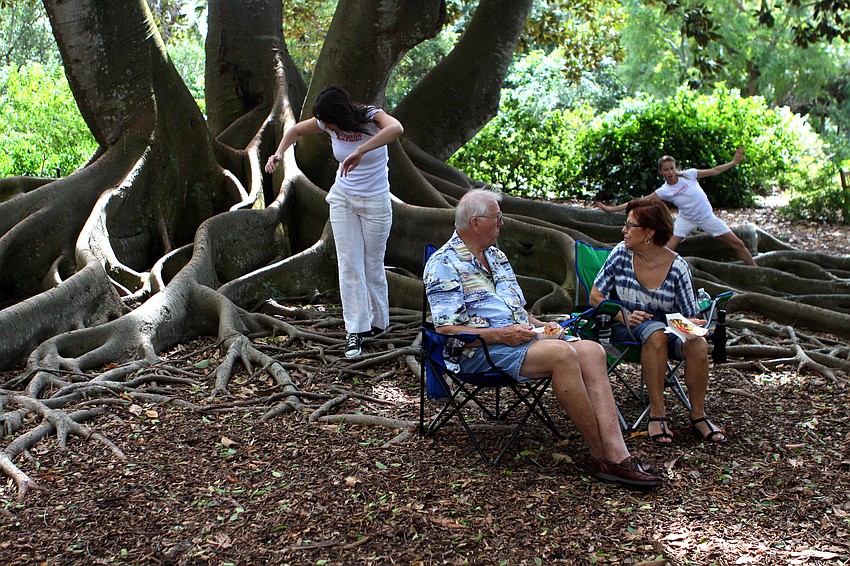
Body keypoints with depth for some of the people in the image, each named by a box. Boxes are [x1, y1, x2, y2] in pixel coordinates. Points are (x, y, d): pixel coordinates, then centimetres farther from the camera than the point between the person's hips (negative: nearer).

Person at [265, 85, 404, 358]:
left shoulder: (372, 118, -20)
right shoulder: (328, 124, -6)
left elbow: (396, 128, -44)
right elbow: (295, 130, 12)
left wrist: (359, 152, -52)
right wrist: (279, 153, -8)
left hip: (375, 202, -4)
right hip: (342, 198, 4)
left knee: (372, 266, 5)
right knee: (349, 266, -5)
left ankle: (378, 323, 26)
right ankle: (355, 331, -4)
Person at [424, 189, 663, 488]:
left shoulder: (496, 255, 23)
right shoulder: (444, 264, -4)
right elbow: (446, 329, -13)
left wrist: (540, 325, 7)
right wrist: (500, 334, -19)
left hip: (521, 336, 8)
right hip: (482, 349, -8)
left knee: (591, 350, -17)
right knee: (562, 354, -31)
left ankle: (617, 455, -27)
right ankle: (602, 456, -21)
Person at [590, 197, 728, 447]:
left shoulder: (677, 267, -7)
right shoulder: (621, 253, -5)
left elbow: (691, 316, -3)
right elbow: (596, 296, -2)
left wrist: (693, 325, -28)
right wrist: (624, 317, -18)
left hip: (668, 326, 1)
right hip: (625, 328, -1)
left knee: (697, 344, -30)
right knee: (656, 333, -36)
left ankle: (698, 416, -11)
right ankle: (657, 415, -29)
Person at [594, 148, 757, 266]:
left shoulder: (688, 174, -14)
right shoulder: (664, 191, -16)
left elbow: (714, 171, -1)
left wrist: (734, 162, -3)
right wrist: (612, 209, -24)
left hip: (707, 217, 1)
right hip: (686, 219, -1)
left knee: (737, 244, 3)